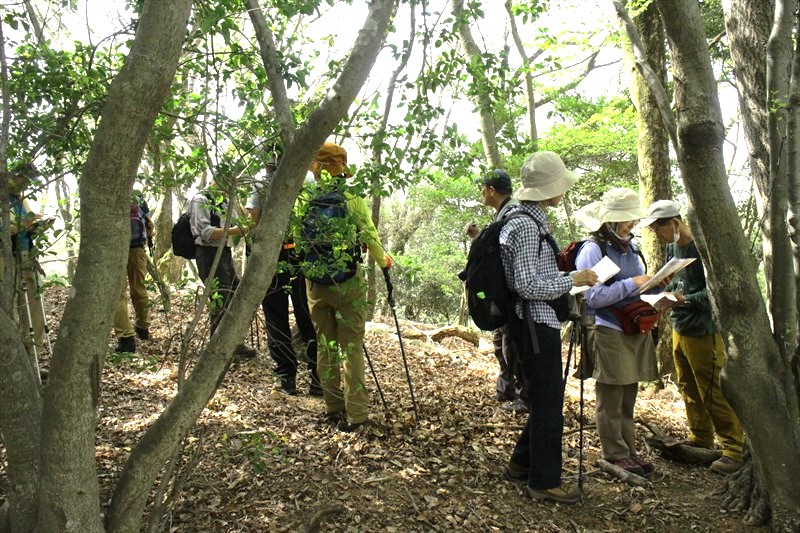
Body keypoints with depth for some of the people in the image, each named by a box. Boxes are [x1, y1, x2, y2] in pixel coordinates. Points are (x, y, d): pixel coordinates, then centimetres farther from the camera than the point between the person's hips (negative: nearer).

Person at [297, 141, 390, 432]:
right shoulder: (353, 200, -10)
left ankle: (333, 408, 22)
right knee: (352, 347, 4)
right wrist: (383, 261, 14)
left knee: (325, 346, 14)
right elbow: (371, 238, -6)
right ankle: (355, 413, 5)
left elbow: (297, 241, 4)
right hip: (349, 283, -2)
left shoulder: (303, 201, -3)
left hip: (315, 284, 3)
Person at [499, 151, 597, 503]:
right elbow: (527, 286, -24)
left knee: (543, 400, 21)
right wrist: (572, 280, -16)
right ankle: (545, 481, 16)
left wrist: (561, 266, 15)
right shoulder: (527, 225, -20)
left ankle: (522, 463, 35)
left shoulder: (526, 218, 13)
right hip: (536, 326, -11)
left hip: (538, 324, 11)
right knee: (548, 404, 2)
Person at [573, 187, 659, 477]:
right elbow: (593, 296, -20)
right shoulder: (592, 249, -13)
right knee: (610, 399, 3)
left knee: (628, 397, 16)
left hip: (636, 329, 8)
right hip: (610, 332, -8)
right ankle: (615, 454, 15)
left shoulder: (629, 246, 13)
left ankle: (629, 450, 27)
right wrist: (632, 284, -20)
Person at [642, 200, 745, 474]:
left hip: (703, 331, -9)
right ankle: (700, 442, 32)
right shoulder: (671, 247, 9)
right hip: (679, 328, 9)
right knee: (689, 390, 18)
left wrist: (685, 299, -23)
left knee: (712, 392, -3)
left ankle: (734, 450, 10)